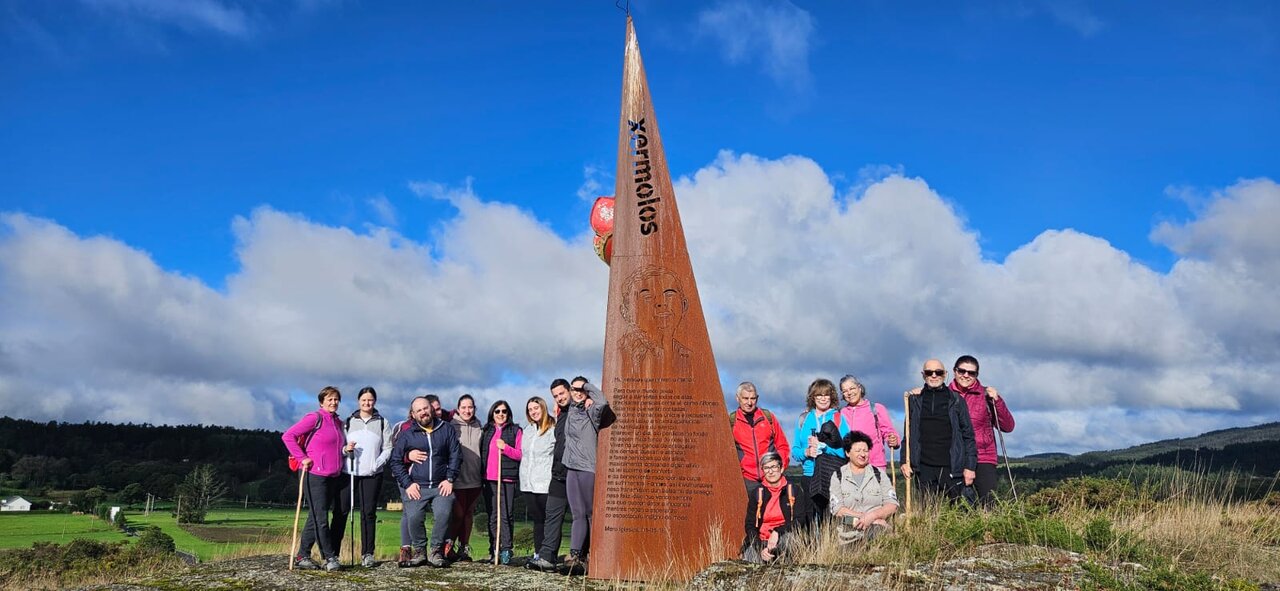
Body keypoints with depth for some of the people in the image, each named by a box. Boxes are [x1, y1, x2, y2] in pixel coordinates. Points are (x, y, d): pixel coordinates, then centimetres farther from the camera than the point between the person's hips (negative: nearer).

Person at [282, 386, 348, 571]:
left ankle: (302, 556, 17)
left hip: (334, 477, 8)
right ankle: (330, 558, 0)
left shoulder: (339, 422, 16)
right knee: (321, 518, -4)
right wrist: (302, 458, -12)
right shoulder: (315, 418, -7)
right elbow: (288, 436, -11)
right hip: (315, 475, -8)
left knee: (315, 518, 11)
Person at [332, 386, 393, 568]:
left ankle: (367, 554, 6)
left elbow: (388, 448, 5)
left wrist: (376, 464, -8)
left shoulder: (383, 423, 9)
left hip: (372, 474, -1)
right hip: (348, 472, 1)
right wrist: (345, 449, -9)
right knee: (340, 511, -4)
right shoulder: (348, 422, 12)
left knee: (369, 513, 1)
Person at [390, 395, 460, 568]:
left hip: (441, 486, 0)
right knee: (413, 518, -20)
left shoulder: (446, 429, 9)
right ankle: (419, 551, 1)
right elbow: (395, 461, 10)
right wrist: (407, 484, 0)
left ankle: (436, 551, -6)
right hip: (416, 487, 1)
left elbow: (455, 455, 9)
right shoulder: (407, 435, 8)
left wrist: (450, 479, 0)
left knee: (443, 515, -24)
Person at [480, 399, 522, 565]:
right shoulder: (486, 431, 17)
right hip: (489, 479, 4)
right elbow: (481, 454, 19)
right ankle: (494, 550, 10)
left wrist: (505, 447, -14)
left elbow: (521, 454, 0)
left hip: (508, 478, -4)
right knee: (492, 516, 6)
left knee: (506, 515, -6)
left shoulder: (515, 431, 5)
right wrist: (481, 476, 11)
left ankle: (505, 550, -4)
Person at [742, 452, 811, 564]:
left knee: (790, 536, -38)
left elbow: (799, 520, -3)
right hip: (762, 541, 1)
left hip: (785, 541, -1)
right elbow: (750, 525, 4)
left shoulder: (795, 490, 5)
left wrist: (777, 532, -19)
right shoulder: (757, 494, 9)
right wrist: (760, 549, -14)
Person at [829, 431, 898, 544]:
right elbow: (837, 510, -1)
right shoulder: (838, 476, 11)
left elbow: (893, 505, 5)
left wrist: (872, 516, -14)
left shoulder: (879, 474, 15)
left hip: (879, 528, 2)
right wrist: (862, 517, -13)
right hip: (849, 532, -1)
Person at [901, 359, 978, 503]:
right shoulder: (915, 400, 10)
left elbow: (968, 435, 5)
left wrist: (969, 466, -2)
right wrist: (905, 460, 4)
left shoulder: (956, 400, 7)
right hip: (924, 468, 1)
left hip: (951, 467, -1)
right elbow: (908, 433, 13)